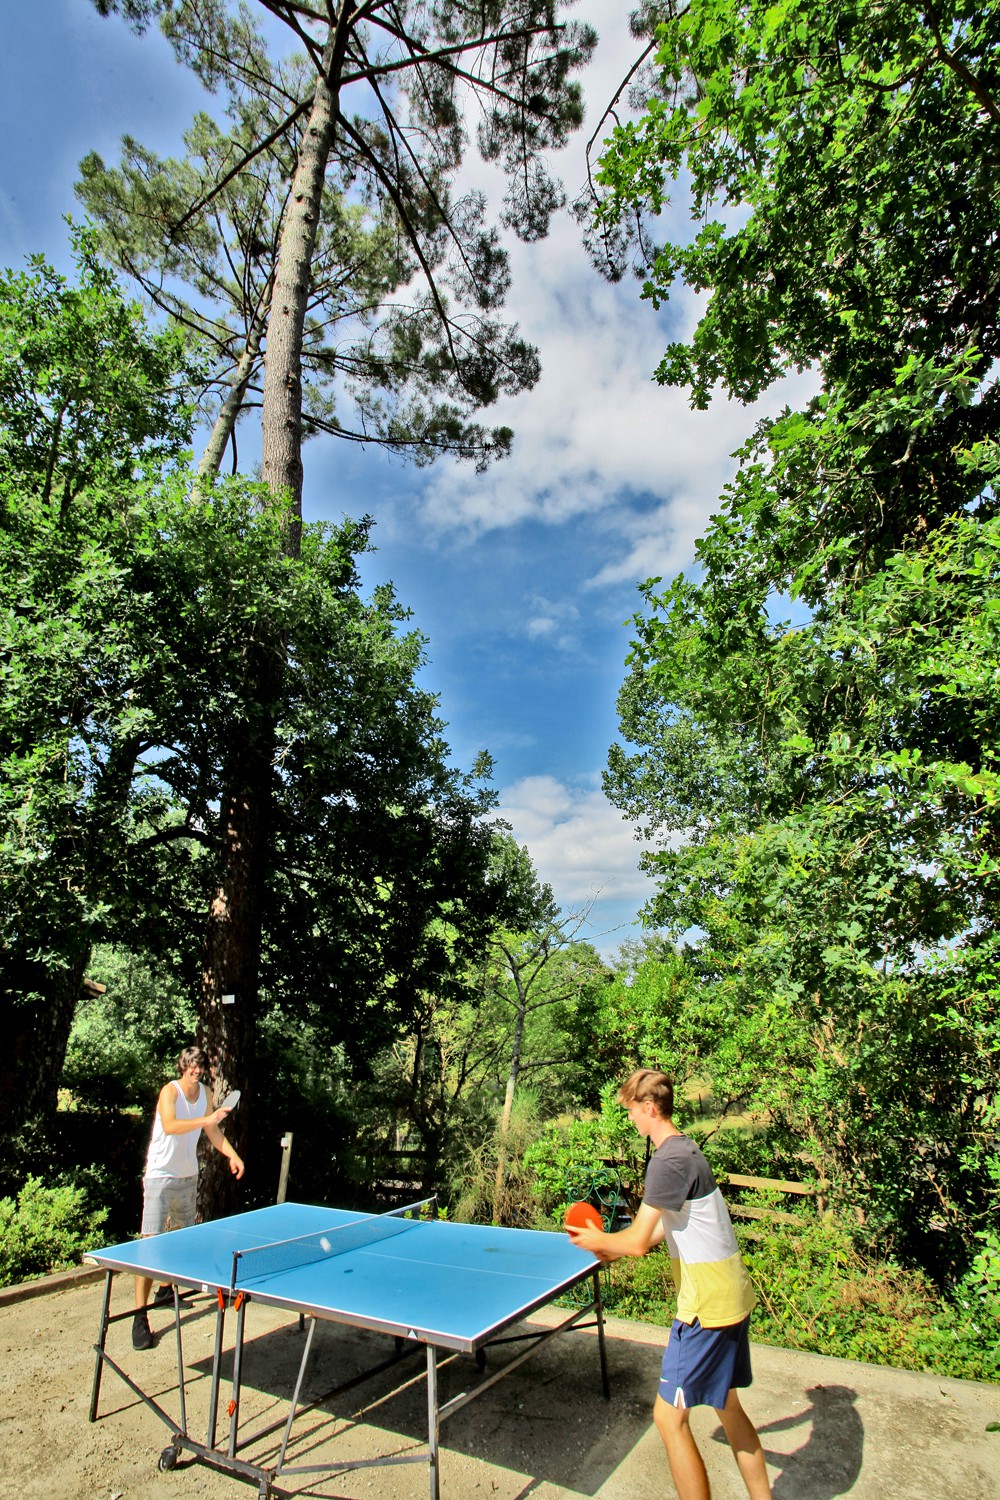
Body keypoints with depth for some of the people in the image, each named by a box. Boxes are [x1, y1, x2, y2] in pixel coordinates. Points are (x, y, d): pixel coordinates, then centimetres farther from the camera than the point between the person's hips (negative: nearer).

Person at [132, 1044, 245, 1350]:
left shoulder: (204, 1093, 3)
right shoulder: (170, 1090, -17)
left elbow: (213, 1131, 13)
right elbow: (170, 1126, -34)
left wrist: (232, 1155, 2)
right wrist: (206, 1119, -43)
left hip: (188, 1176, 7)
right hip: (161, 1176, -7)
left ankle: (165, 1291, 36)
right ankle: (140, 1315, -4)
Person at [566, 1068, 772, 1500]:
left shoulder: (668, 1161, -22)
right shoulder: (687, 1149, 9)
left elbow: (638, 1241, -22)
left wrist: (598, 1240, -2)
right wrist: (615, 1248, 17)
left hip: (707, 1304, -10)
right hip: (732, 1295, 10)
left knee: (670, 1416, 2)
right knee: (726, 1405, 22)